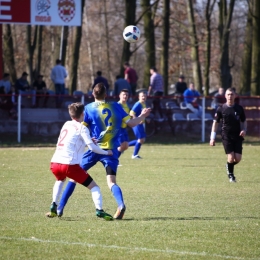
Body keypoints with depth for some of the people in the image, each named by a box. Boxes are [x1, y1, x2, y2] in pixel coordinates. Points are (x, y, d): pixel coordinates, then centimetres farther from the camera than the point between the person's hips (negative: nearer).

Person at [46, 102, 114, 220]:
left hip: (54, 163, 6)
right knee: (93, 186, 3)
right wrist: (106, 152, 10)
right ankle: (99, 210, -17)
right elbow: (92, 147, -4)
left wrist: (88, 140, 38)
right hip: (69, 164, -6)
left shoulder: (66, 124, 22)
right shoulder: (81, 128, 3)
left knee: (60, 180, 39)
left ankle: (53, 208, 26)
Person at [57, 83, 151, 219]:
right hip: (111, 150, 2)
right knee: (111, 182, -3)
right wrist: (143, 116, 23)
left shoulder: (89, 108, -1)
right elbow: (131, 123, 8)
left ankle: (60, 208, 9)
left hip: (95, 149, -2)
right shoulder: (115, 106, 5)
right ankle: (121, 205, -34)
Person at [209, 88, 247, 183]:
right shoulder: (221, 108, -3)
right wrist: (212, 138, -3)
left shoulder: (239, 108, 3)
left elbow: (244, 121, 15)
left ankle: (229, 166, 30)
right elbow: (215, 122, 1)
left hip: (237, 136, 2)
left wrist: (244, 130, -6)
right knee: (231, 157, -12)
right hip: (226, 136, -2)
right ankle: (230, 174, 15)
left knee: (238, 158, -5)